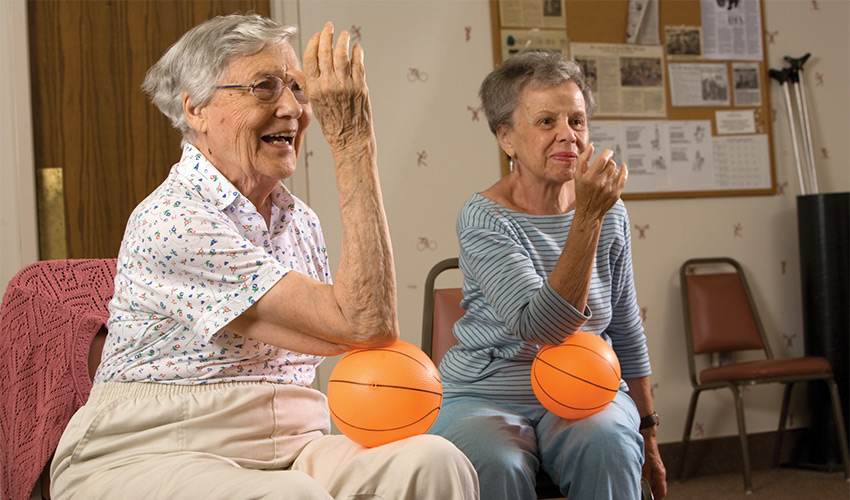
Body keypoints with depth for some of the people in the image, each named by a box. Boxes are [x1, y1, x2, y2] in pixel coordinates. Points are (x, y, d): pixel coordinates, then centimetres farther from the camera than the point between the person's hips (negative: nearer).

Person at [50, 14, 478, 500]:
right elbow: (366, 324, -22)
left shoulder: (300, 220, 12)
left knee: (433, 461, -22)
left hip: (290, 447, 7)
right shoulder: (171, 222, -17)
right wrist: (354, 141, -19)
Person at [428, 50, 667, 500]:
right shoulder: (483, 219, -13)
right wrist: (587, 218, -30)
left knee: (610, 445, -30)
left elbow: (626, 331, 14)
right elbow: (541, 327, -25)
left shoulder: (608, 211, 3)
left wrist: (647, 432, 18)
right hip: (487, 398, -3)